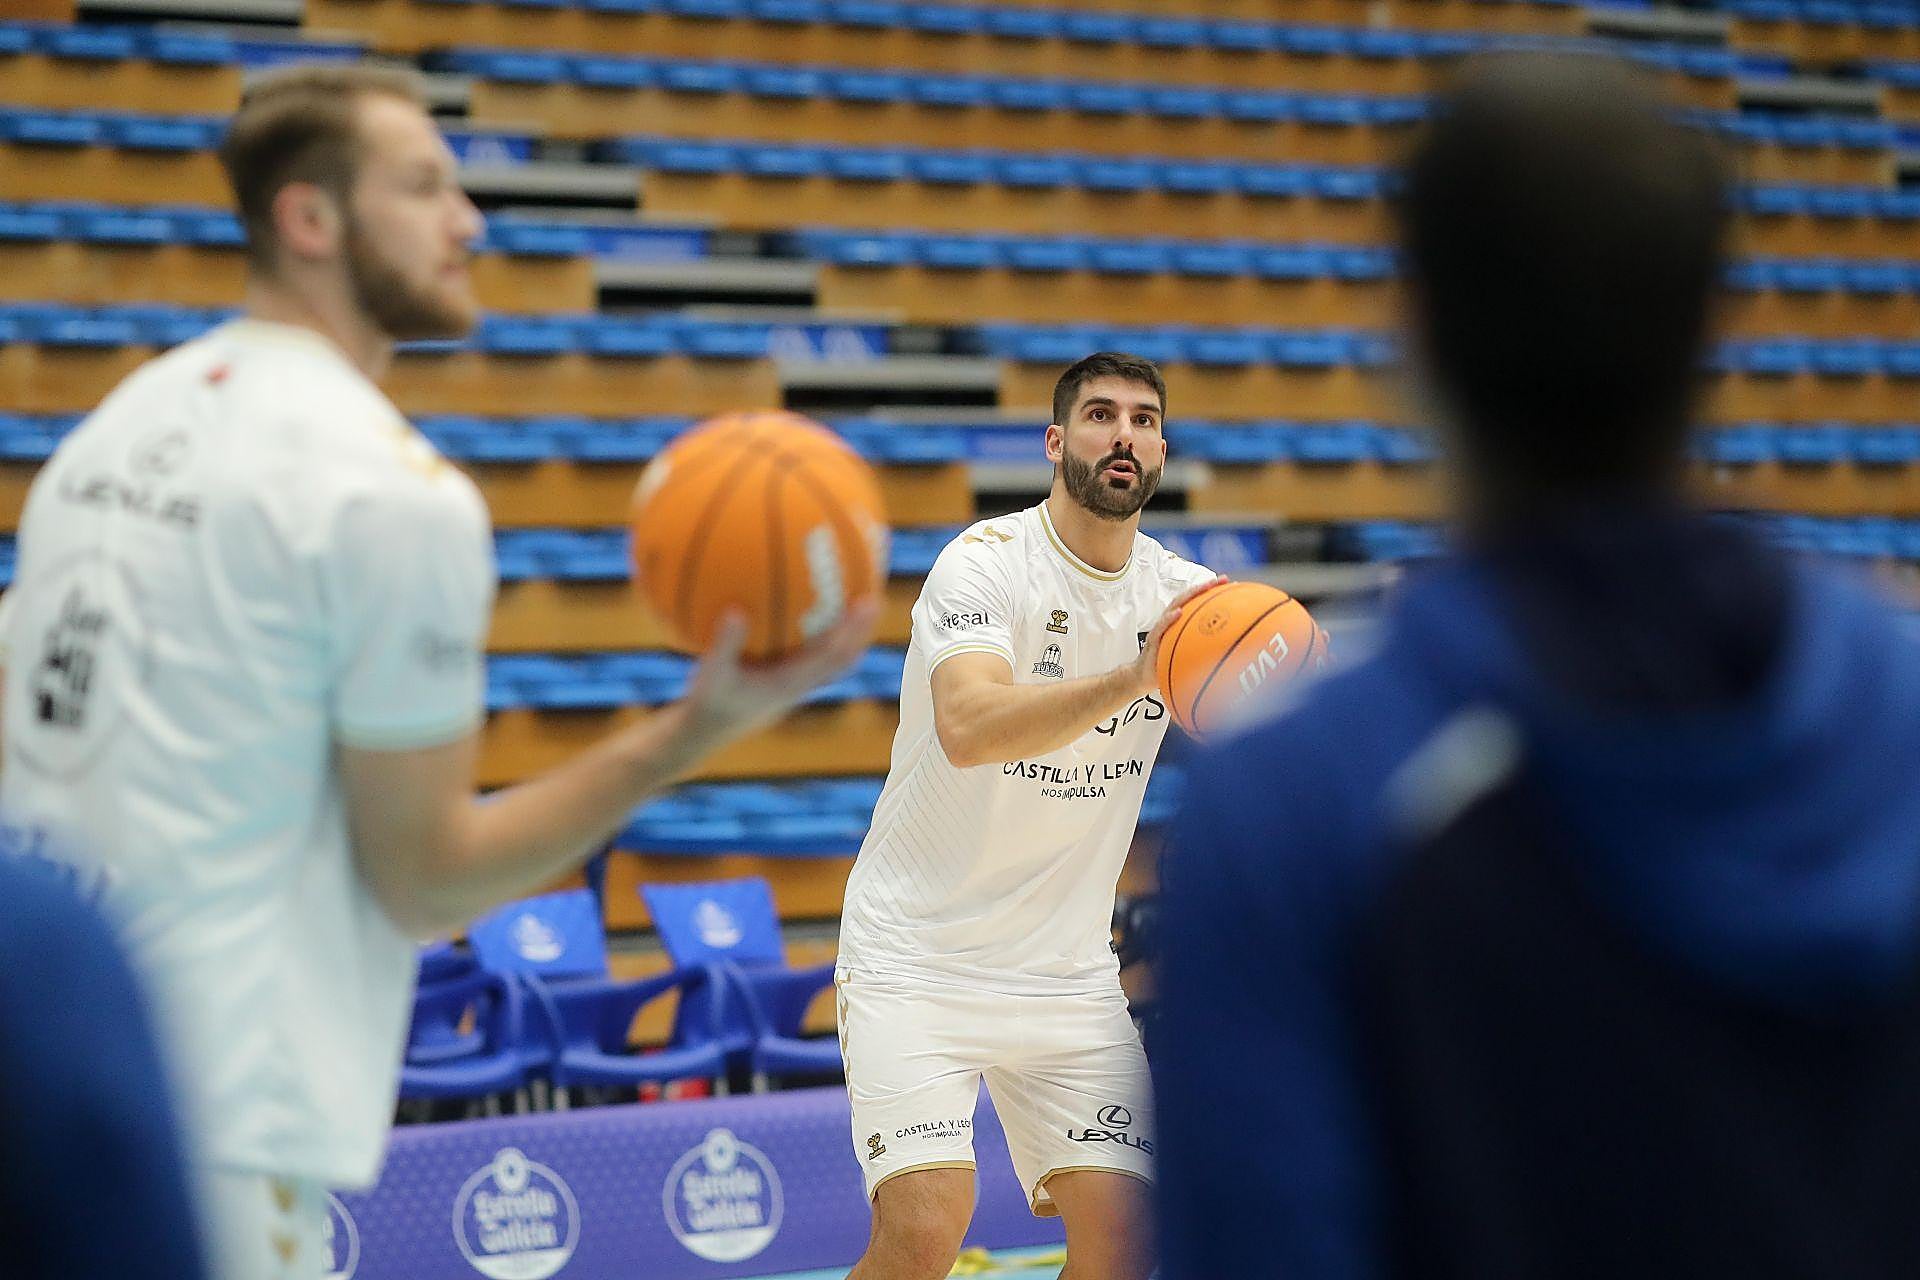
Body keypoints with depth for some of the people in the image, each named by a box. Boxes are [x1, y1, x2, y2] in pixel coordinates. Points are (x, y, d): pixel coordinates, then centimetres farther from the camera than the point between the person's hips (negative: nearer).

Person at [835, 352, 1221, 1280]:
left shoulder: (1182, 594, 2)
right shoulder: (987, 562, -15)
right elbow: (970, 729, -33)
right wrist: (1134, 678, -44)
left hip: (1067, 967, 5)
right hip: (917, 952, -5)